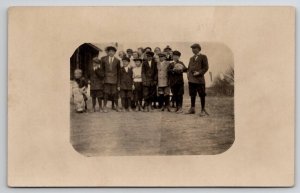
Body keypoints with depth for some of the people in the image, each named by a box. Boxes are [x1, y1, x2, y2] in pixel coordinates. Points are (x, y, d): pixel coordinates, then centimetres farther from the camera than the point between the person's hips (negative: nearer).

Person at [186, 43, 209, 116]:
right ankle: (192, 109, 17)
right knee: (192, 94, 9)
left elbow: (206, 67, -5)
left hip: (199, 79, -6)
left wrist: (199, 72, -16)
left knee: (202, 95, -2)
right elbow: (189, 67, 25)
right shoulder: (191, 58, 20)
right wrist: (188, 73, 6)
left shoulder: (203, 57, 1)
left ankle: (203, 110, 3)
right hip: (191, 79, 6)